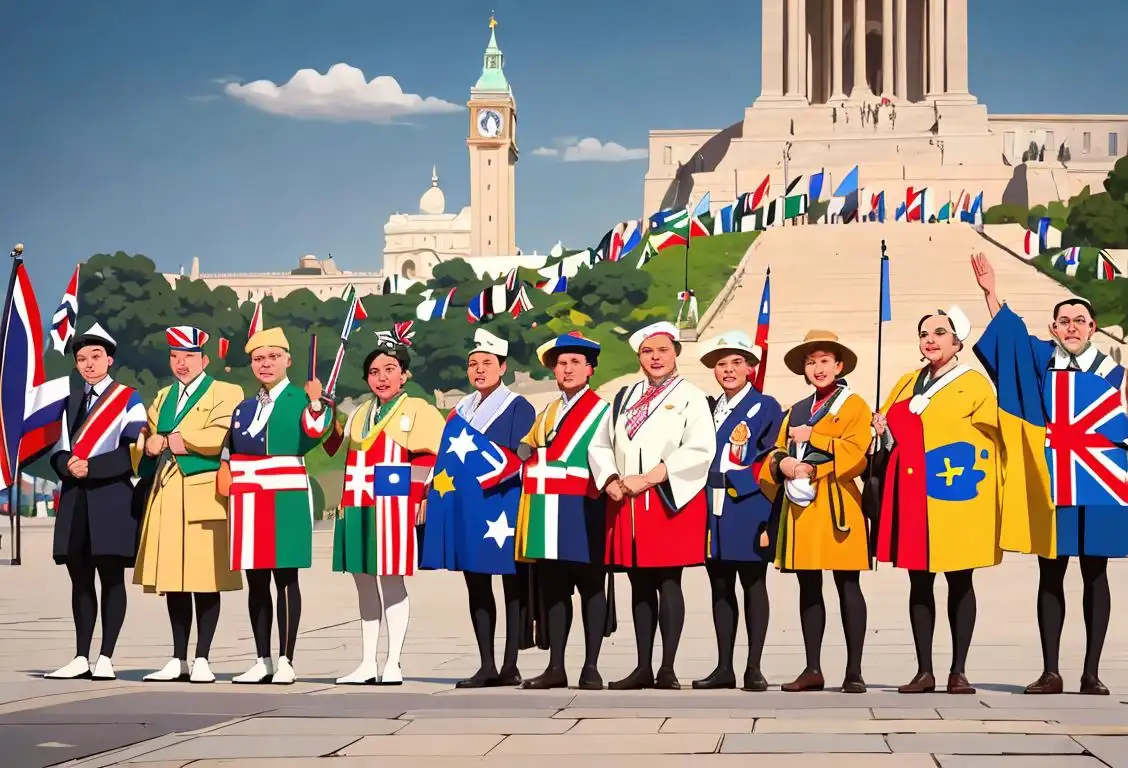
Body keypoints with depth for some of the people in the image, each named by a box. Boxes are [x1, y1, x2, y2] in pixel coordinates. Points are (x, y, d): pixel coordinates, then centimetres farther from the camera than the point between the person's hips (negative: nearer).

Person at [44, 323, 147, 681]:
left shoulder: (128, 399, 2)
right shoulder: (70, 399, 17)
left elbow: (131, 452, -10)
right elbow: (58, 452, 10)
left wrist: (90, 467, -18)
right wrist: (67, 466, -12)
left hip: (112, 500, -5)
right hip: (74, 501, 5)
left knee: (111, 579, -2)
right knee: (80, 580, 6)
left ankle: (105, 658, 0)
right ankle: (81, 658, 9)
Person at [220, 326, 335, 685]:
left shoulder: (301, 400, -2)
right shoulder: (244, 407, 17)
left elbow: (313, 434, -23)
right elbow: (229, 447, 28)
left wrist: (316, 403, -40)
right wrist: (225, 469, 10)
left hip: (286, 500, -6)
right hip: (248, 503, 6)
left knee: (285, 577, -4)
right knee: (256, 581, 8)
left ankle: (285, 661, -2)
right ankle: (262, 661, 14)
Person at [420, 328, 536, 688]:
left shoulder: (518, 408, -2)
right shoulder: (462, 410, 17)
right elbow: (447, 458, 18)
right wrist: (434, 494, 8)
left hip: (503, 507, -7)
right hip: (467, 510, 7)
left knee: (513, 586, -1)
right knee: (476, 586, 7)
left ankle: (510, 665, 1)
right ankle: (486, 666, 11)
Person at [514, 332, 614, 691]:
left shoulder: (602, 411, 1)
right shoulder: (546, 414, 21)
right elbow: (526, 451, 25)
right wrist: (526, 452, 5)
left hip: (584, 513, -6)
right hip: (548, 516, 6)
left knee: (590, 587, -1)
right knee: (553, 588, 7)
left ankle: (591, 668, 2)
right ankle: (556, 667, 11)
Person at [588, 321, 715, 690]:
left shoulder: (690, 397, 0)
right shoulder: (625, 399, 17)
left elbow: (700, 450, -13)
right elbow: (600, 445, 15)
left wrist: (647, 478, -17)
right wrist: (610, 480, -5)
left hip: (671, 502, -5)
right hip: (627, 505, 5)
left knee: (667, 583, -6)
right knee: (640, 585, 7)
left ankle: (667, 668, -2)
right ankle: (643, 667, 11)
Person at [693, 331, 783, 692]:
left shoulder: (766, 407, 0)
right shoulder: (709, 408, 15)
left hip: (749, 510, -5)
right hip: (713, 510, 5)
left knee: (753, 586, 0)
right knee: (720, 587, 8)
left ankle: (754, 668, 3)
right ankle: (724, 668, 13)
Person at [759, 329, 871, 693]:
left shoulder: (854, 405, 3)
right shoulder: (796, 410, 21)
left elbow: (854, 452, -10)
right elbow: (777, 453, 17)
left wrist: (811, 437, -8)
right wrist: (783, 464, -6)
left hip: (836, 506, -6)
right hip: (800, 506, 6)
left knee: (847, 587, -5)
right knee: (808, 587, 6)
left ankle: (854, 672, -3)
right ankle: (812, 669, 9)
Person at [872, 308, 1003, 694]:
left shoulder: (975, 384, 2)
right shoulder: (907, 384, 16)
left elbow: (989, 444, -1)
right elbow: (892, 439, 22)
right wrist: (885, 433, 3)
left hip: (956, 499, -4)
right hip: (913, 497, 4)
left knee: (959, 580, 1)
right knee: (919, 580, 4)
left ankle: (958, 671, 6)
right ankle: (924, 671, 7)